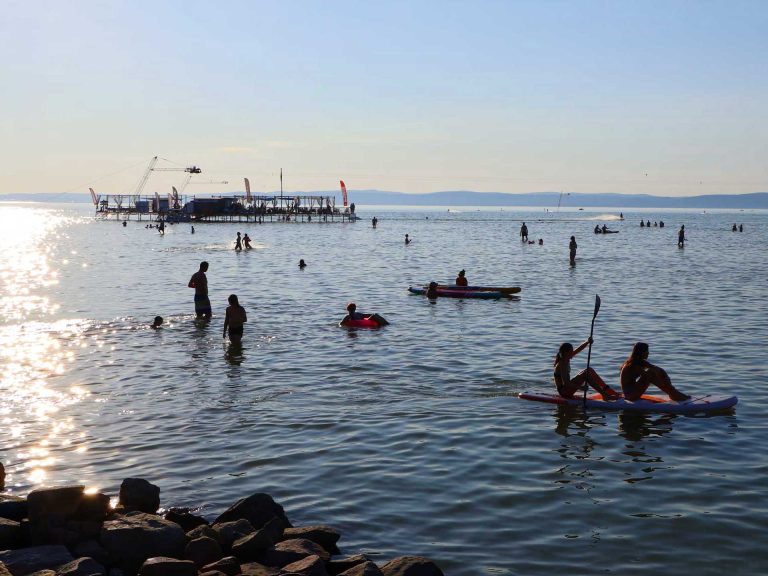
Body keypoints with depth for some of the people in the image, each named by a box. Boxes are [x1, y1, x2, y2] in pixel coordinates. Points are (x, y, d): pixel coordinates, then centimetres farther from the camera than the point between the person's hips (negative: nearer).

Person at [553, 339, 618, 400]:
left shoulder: (566, 359, 4)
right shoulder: (562, 365, -23)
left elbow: (579, 349, 1)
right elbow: (565, 383, -32)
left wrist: (587, 342, -18)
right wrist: (581, 387, -35)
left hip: (566, 388, 10)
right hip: (564, 391, -10)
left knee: (590, 370, 4)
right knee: (586, 374, -20)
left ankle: (610, 391, 2)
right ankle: (605, 395, -17)